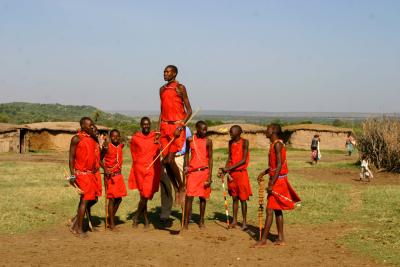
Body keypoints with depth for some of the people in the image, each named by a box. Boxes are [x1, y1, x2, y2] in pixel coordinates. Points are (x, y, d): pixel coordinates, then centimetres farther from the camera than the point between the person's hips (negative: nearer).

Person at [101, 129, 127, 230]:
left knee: (119, 198, 8)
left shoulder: (120, 146, 1)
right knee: (112, 198, -5)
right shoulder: (107, 147, -10)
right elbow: (100, 159, -6)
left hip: (118, 174, 6)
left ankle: (111, 218, 25)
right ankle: (111, 223, 0)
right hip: (110, 175, -6)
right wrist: (105, 168, -20)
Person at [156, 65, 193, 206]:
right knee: (165, 161, 2)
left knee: (170, 159, -15)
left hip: (177, 126, -6)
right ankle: (176, 189, 16)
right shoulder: (162, 89, 16)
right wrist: (158, 131, 12)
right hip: (165, 126, 6)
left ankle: (182, 187, 3)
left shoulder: (180, 88, -4)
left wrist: (180, 127, -17)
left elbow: (189, 111, -7)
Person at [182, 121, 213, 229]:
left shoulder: (208, 141, -2)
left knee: (202, 197, 7)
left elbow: (210, 159, -2)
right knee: (189, 196, -6)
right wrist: (186, 166, 4)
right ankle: (186, 222, -4)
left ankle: (201, 220, 19)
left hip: (204, 171, 0)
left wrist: (209, 177, -7)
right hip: (192, 171, 0)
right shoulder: (190, 140, 1)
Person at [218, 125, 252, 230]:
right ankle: (234, 220, 17)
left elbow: (244, 160, -14)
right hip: (231, 173, 5)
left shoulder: (244, 142, -10)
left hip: (241, 173, -5)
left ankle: (244, 222, 7)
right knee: (234, 198, 11)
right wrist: (224, 171, -6)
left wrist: (229, 168, -19)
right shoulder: (231, 142, 8)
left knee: (242, 198, 0)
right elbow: (229, 158, 8)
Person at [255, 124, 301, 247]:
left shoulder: (277, 144, -17)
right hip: (276, 180, 10)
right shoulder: (274, 144, 13)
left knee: (270, 210, -7)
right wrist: (264, 173, 14)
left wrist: (272, 184, -25)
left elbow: (279, 165, -23)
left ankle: (263, 240, -4)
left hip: (278, 180, -10)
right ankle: (281, 238, 18)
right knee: (277, 210, 13)